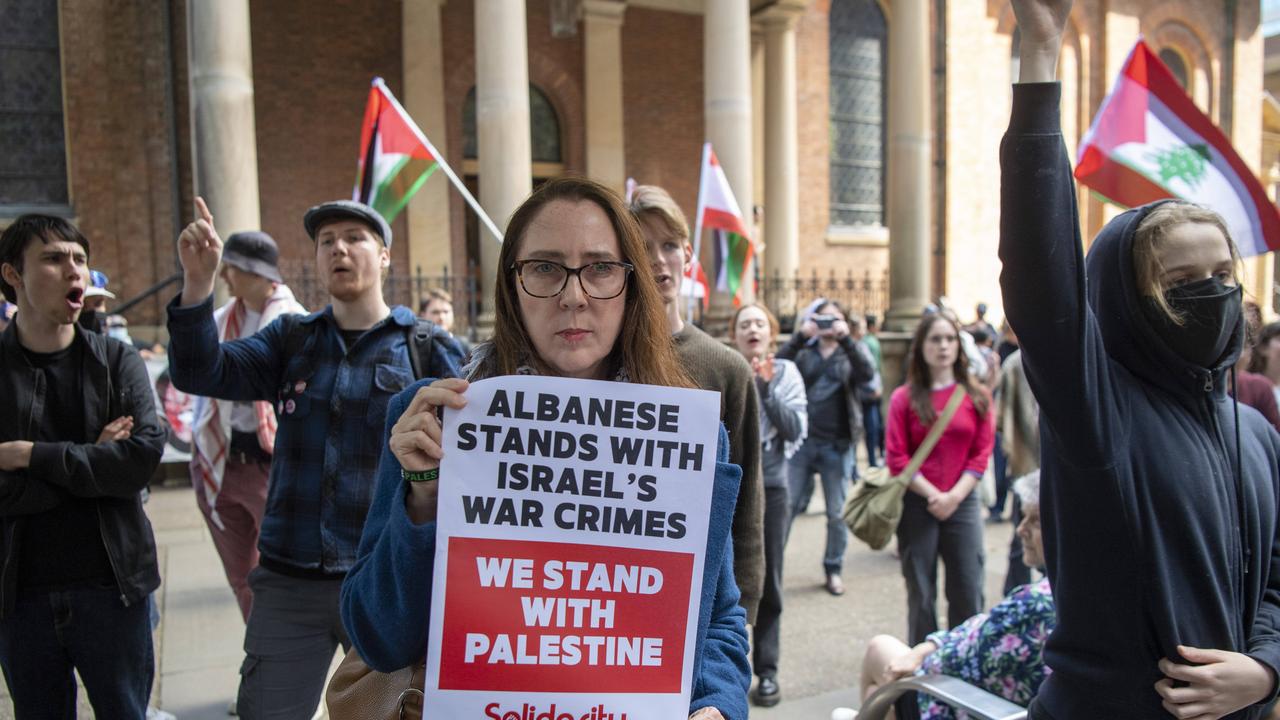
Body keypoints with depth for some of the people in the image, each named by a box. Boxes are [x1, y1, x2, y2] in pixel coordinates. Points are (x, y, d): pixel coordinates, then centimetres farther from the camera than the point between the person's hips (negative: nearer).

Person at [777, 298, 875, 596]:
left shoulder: (848, 356, 8)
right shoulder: (804, 353, 8)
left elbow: (866, 373, -13)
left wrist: (846, 339, -21)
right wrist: (800, 336, -20)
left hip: (837, 446, 0)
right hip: (802, 441, 0)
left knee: (838, 512, 8)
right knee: (787, 506, 2)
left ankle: (834, 569, 22)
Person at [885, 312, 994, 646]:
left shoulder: (976, 396, 5)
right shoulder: (904, 398, 0)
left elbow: (981, 453, 1)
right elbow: (896, 457, -4)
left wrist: (954, 496, -10)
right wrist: (932, 495, -12)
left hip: (963, 503, 1)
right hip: (917, 504, -1)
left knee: (968, 593, 3)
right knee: (921, 594, 7)